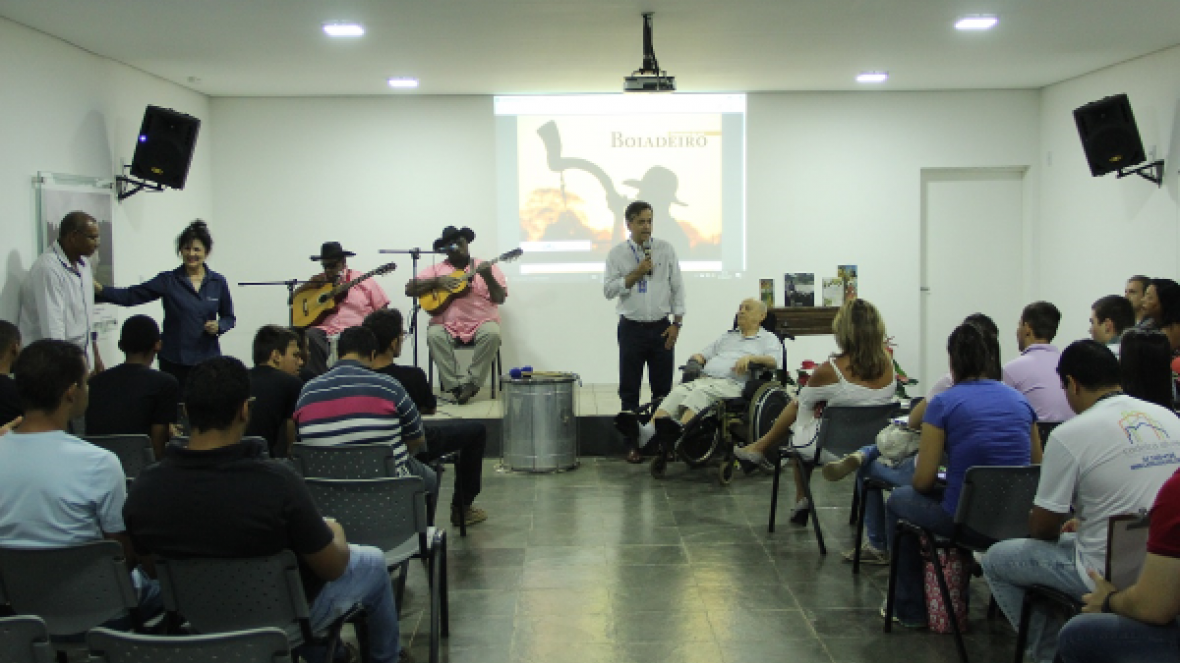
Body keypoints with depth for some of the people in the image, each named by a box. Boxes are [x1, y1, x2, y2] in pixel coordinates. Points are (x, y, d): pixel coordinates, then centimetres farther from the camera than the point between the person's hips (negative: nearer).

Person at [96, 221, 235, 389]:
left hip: (207, 358, 1)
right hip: (173, 361, -1)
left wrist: (218, 326, -7)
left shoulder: (218, 282, 6)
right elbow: (130, 296, -5)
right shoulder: (167, 281, 1)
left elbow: (229, 317, 15)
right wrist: (99, 289, -19)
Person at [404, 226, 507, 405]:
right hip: (447, 323, 1)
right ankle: (455, 386, -26)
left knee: (492, 334, -33)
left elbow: (500, 299, 1)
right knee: (434, 335, -31)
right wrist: (437, 281, -5)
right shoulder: (437, 269, 15)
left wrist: (488, 277, -16)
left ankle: (471, 383, -23)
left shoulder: (486, 266, 12)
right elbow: (409, 289, 7)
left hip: (481, 321, -1)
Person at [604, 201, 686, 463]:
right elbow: (608, 289, -6)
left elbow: (677, 287, 4)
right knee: (629, 390, 3)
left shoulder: (666, 249, 4)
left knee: (662, 388, 5)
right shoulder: (617, 253, 2)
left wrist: (677, 323, -2)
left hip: (661, 328, 1)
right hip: (631, 328, -1)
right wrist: (636, 274, -14)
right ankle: (633, 444, 11)